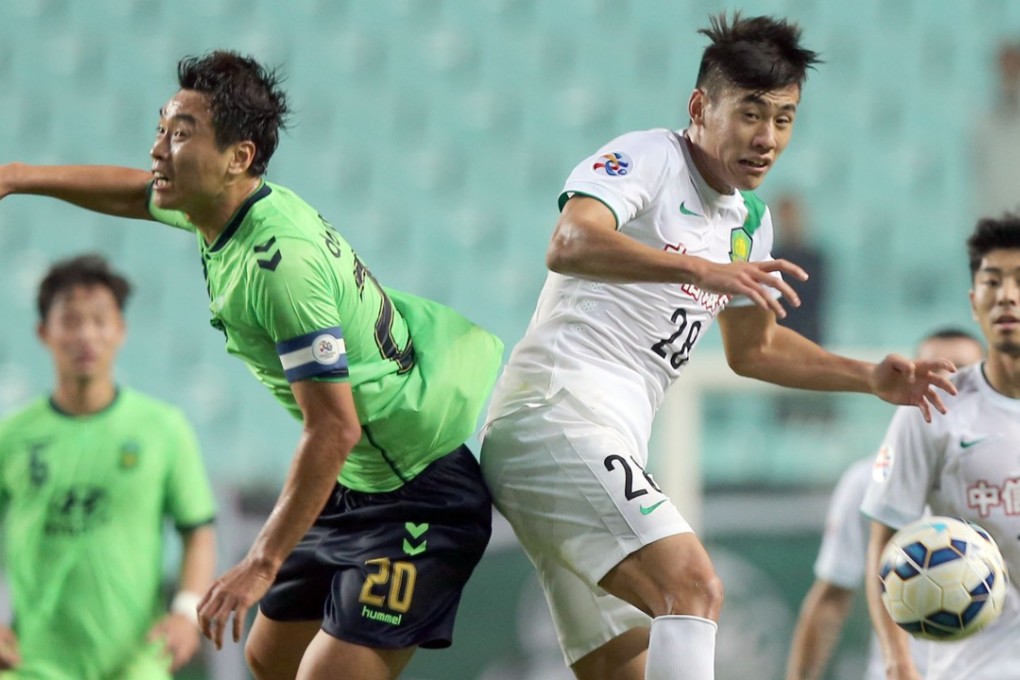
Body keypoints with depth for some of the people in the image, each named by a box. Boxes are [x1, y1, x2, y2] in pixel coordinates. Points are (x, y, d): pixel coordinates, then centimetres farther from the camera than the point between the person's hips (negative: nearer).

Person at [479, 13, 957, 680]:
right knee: (694, 586, -26)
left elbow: (752, 348, 34)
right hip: (557, 415, -10)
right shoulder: (648, 157, -7)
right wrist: (701, 269, -37)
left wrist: (870, 377, 22)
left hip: (608, 451, 10)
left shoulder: (749, 220, 19)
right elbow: (570, 245, -27)